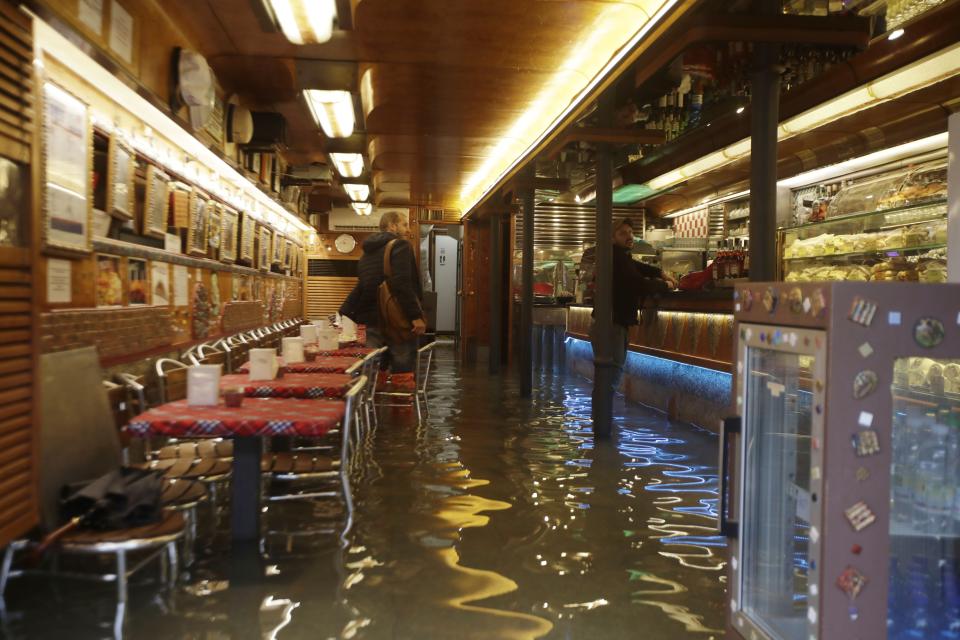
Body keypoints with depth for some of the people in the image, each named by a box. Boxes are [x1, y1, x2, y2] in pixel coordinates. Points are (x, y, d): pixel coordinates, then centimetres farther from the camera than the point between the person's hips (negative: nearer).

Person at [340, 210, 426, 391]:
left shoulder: (368, 252, 18)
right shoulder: (400, 246, -7)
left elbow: (361, 287, 20)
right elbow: (402, 284, -20)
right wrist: (416, 315, -21)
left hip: (373, 318, 8)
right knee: (402, 368, -4)